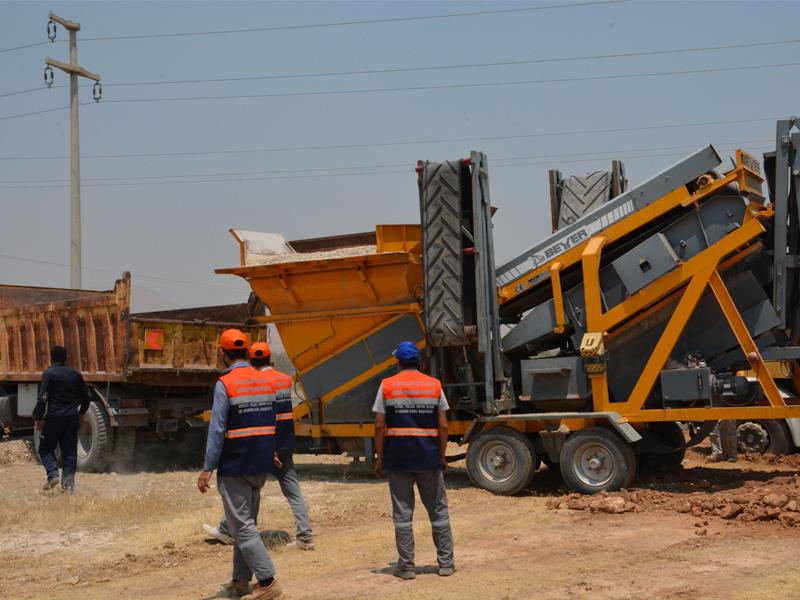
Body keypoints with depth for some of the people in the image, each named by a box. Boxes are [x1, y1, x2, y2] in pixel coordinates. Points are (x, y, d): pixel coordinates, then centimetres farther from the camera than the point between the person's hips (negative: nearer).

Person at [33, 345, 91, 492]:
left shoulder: (49, 373, -7)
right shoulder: (75, 374, 9)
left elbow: (43, 398, -14)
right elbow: (86, 396, 13)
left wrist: (38, 417, -7)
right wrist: (81, 413, 27)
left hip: (54, 417, -4)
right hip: (72, 418, 4)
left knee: (45, 448, 11)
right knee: (69, 451, 8)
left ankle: (53, 474, -7)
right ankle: (68, 482, 3)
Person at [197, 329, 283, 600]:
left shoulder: (225, 384, -12)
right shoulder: (266, 381, 8)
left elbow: (217, 430, -15)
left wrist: (207, 468, -12)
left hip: (235, 466, -7)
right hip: (261, 465, 7)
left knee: (242, 525, -4)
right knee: (246, 521, 18)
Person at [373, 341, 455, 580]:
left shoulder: (387, 386, -2)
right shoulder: (434, 385, 2)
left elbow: (379, 426, -4)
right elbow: (443, 426, 1)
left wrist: (379, 459, 3)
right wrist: (442, 457, 10)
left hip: (398, 459, -1)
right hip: (429, 458, 1)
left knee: (402, 514, 5)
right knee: (438, 512, 11)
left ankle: (406, 566, 8)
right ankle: (446, 563, 15)